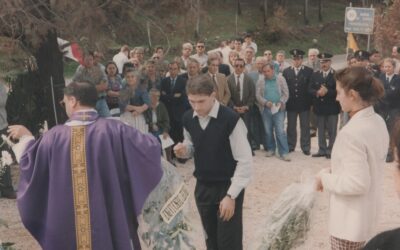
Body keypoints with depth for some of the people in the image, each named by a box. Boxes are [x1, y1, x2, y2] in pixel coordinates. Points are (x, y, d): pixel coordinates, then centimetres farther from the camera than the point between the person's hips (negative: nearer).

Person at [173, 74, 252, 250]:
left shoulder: (230, 119, -21)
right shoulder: (188, 119, -3)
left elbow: (245, 161, -18)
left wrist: (231, 195, -20)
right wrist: (184, 150, -11)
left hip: (228, 187, -5)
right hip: (202, 186, 5)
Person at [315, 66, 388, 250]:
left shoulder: (351, 133, -28)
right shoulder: (378, 122, 1)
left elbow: (357, 183, -29)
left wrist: (325, 178, -15)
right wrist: (335, 171, 7)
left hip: (351, 218, -9)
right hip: (367, 211, 9)